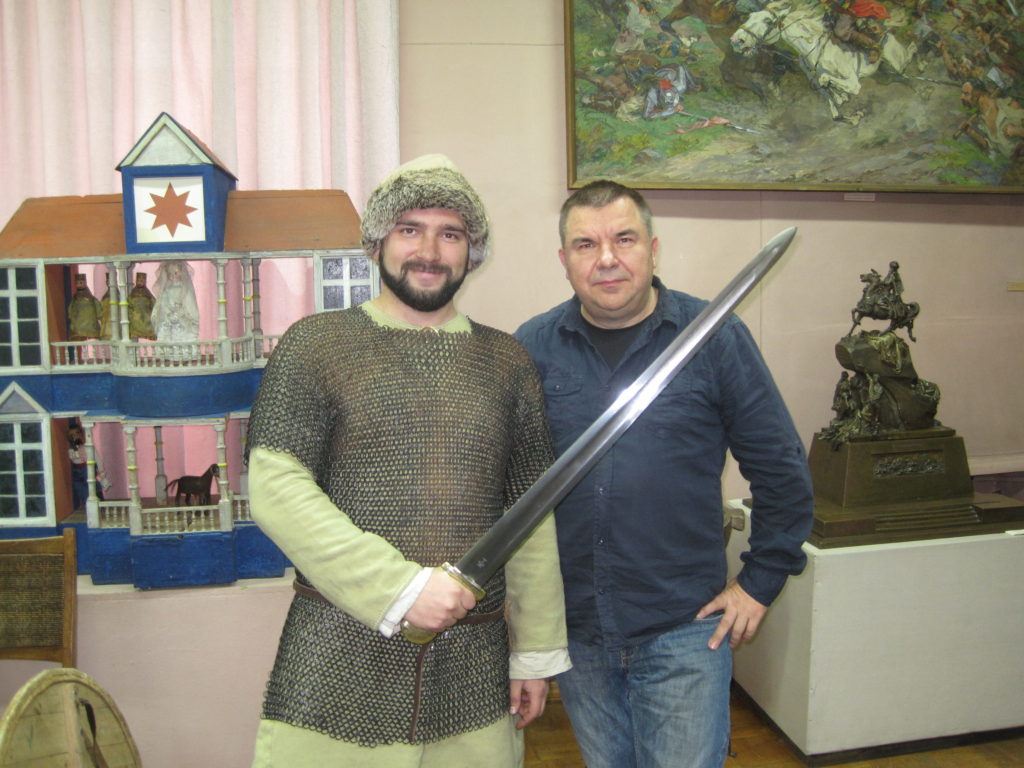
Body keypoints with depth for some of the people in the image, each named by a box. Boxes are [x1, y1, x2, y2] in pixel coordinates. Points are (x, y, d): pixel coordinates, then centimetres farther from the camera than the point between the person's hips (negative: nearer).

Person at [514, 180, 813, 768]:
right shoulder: (532, 347, -2)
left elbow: (782, 469, -1)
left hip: (684, 632, -2)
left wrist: (761, 582, -1)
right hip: (574, 631, 3)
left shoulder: (716, 337, -7)